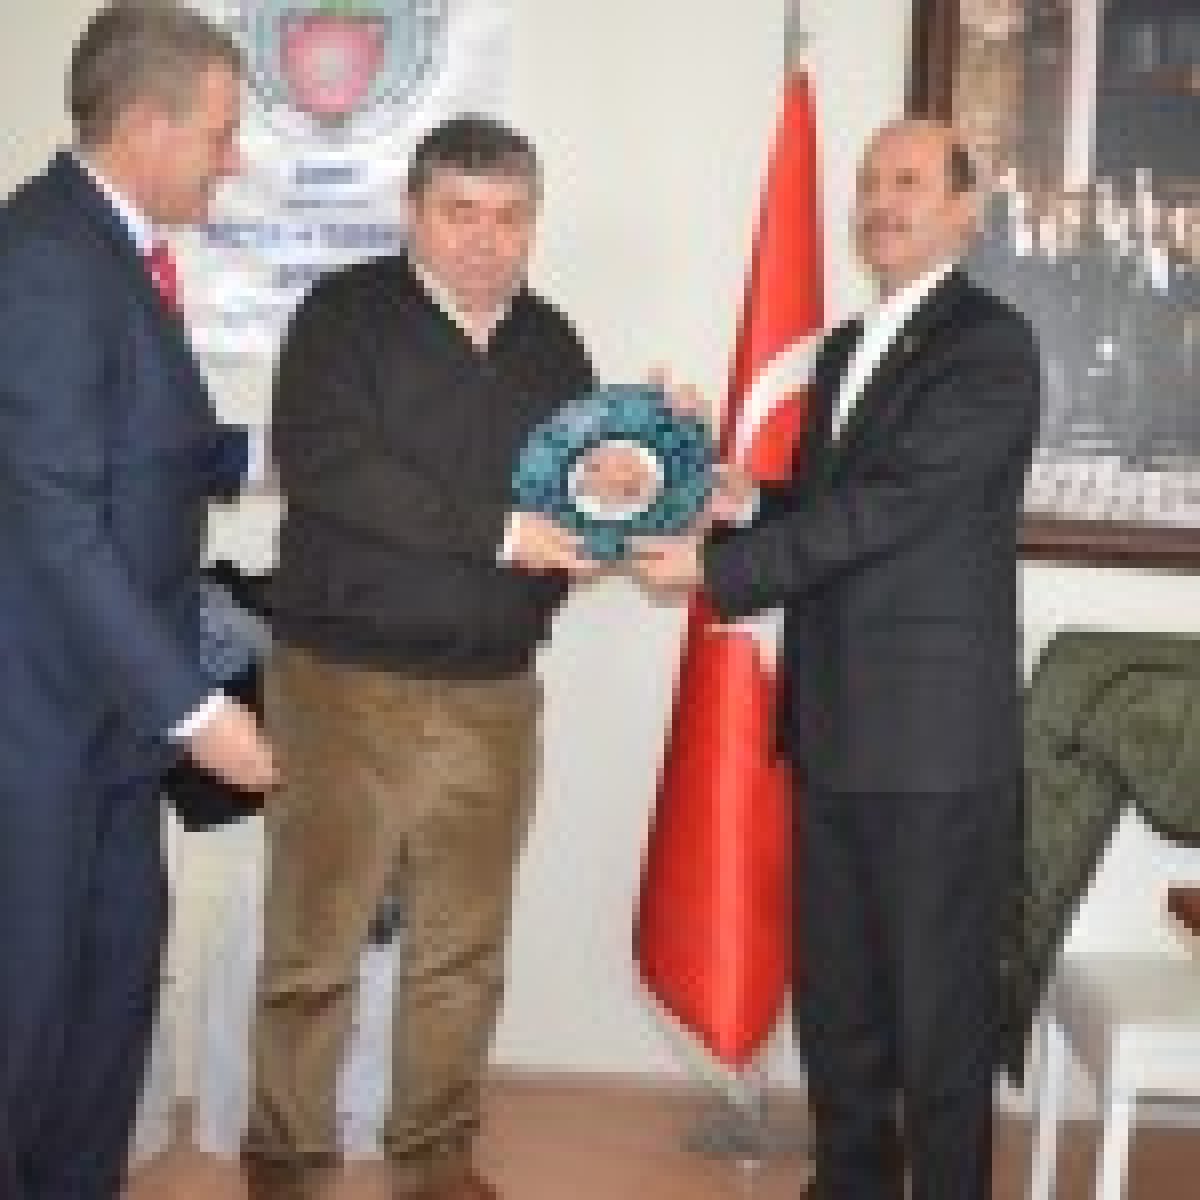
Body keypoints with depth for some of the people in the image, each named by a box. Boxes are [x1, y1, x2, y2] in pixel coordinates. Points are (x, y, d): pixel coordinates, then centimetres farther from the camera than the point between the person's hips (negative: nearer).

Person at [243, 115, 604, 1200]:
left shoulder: (553, 344, 13)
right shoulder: (346, 315, -3)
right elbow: (321, 464, -18)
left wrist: (620, 491, -6)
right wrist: (500, 532, -20)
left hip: (495, 691, 4)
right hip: (346, 679, -4)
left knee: (464, 945, 11)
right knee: (315, 938, 3)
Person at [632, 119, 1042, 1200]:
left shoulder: (992, 346, -11)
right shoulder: (844, 348, 16)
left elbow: (890, 505, -20)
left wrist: (714, 564, -17)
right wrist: (749, 503, 1)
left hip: (936, 739, -8)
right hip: (835, 729, 8)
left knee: (940, 1013, 4)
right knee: (835, 998, 17)